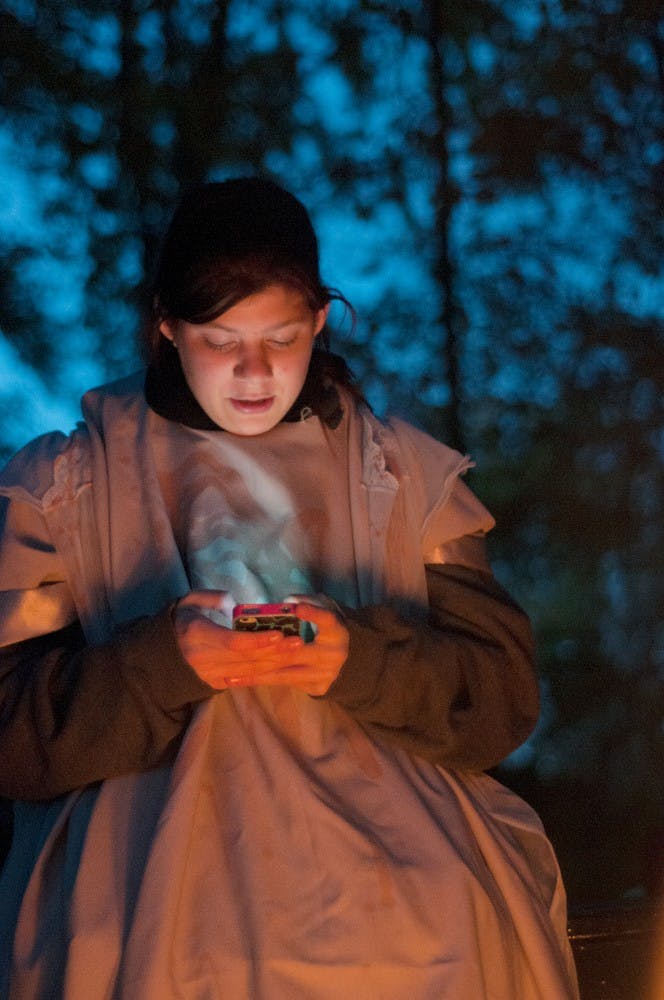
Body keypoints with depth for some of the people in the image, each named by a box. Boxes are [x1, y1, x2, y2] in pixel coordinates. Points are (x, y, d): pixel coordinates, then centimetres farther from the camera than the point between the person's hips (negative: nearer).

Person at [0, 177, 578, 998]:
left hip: (384, 820, 2)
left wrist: (360, 660, -11)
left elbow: (504, 698, 7)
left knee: (442, 932, -23)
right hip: (150, 830, -1)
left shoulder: (404, 473, 13)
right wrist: (166, 661, -14)